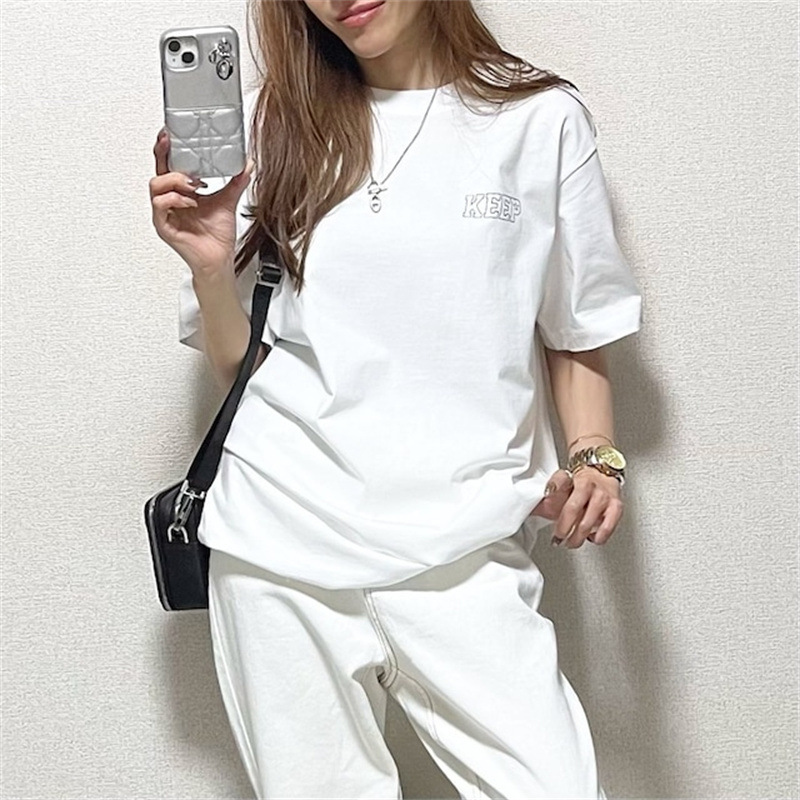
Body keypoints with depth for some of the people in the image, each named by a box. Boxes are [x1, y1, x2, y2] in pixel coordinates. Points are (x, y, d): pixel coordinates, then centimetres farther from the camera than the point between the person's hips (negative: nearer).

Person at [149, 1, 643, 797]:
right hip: (282, 532, 2)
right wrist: (211, 266, -9)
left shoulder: (540, 119, 3)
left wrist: (594, 456, -6)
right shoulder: (274, 122, 8)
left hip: (462, 546, -1)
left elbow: (576, 331, 11)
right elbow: (239, 366, 9)